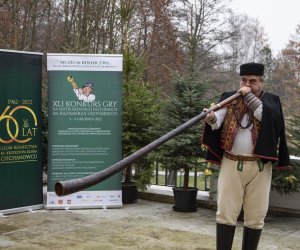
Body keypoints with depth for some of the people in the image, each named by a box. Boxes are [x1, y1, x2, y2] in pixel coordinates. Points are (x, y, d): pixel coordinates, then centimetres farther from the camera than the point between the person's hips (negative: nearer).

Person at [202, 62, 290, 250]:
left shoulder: (271, 100, 7)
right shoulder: (229, 98, 8)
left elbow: (268, 117, -16)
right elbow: (218, 120, -10)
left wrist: (250, 97, -13)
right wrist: (211, 118, -32)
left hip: (260, 166, 0)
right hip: (231, 164, 0)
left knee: (256, 216, 6)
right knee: (226, 212, -1)